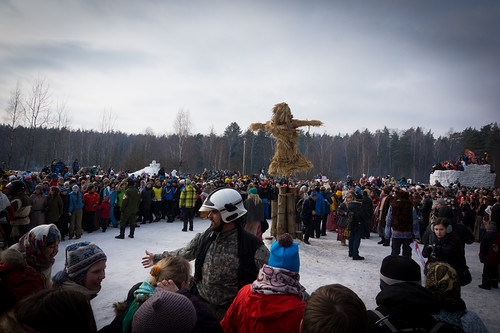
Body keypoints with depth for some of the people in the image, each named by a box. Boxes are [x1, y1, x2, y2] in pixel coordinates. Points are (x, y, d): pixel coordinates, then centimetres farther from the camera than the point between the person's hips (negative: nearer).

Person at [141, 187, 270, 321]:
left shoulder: (252, 245, -22)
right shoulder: (205, 237, -5)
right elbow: (184, 253, 10)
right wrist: (157, 258, 18)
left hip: (230, 313, -4)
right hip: (200, 304, 5)